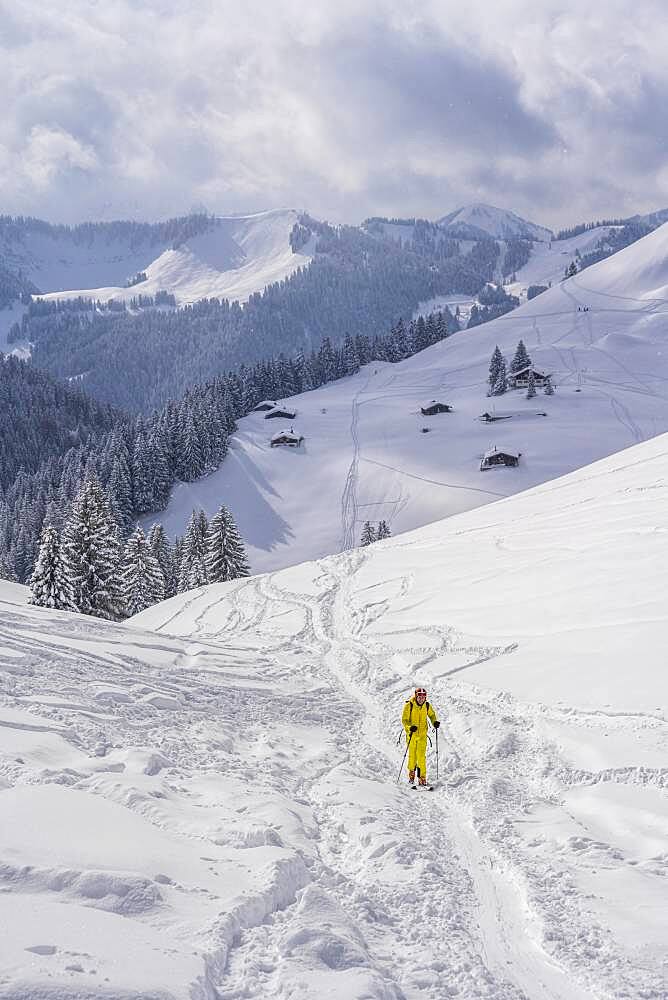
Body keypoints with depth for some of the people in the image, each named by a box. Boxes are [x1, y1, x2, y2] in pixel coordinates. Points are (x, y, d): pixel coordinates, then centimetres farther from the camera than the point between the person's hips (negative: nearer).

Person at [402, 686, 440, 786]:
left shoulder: (427, 706, -2)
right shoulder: (409, 705, -12)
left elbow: (432, 715, 17)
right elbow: (404, 720, -11)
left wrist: (435, 722, -3)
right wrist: (410, 727, -30)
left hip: (422, 734, 1)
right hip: (412, 734, -1)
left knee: (421, 756, -7)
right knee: (412, 755, 5)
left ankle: (422, 777, -3)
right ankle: (411, 772, 29)